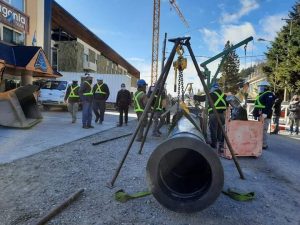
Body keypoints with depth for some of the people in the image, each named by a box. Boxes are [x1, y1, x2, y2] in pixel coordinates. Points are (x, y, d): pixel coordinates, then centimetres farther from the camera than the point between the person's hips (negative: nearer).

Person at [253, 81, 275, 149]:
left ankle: (264, 145, -7)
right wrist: (255, 114, 24)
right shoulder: (261, 95, 25)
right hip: (259, 116, 11)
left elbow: (269, 105, -21)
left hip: (264, 116, -10)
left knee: (263, 130, -11)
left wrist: (265, 113, -31)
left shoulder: (269, 94, -6)